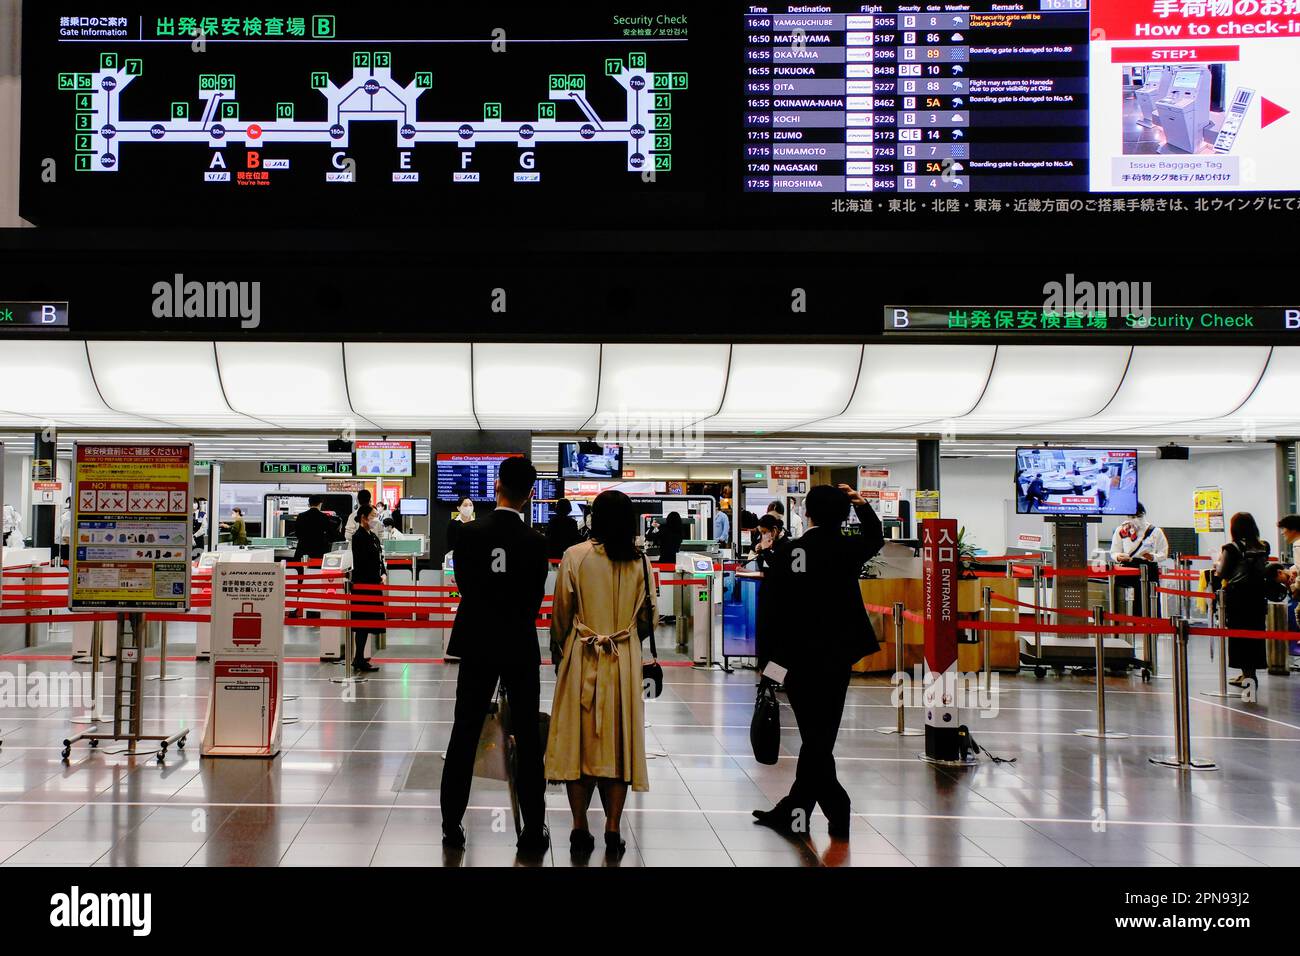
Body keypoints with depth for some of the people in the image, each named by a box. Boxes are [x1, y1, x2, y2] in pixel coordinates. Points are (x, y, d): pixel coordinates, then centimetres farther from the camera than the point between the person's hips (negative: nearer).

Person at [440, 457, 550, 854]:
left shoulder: (470, 533, -8)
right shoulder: (535, 542, -11)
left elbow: (463, 583, 4)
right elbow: (535, 597, -2)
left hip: (477, 645, 1)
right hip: (521, 647, -1)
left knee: (464, 737, 9)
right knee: (527, 739, 5)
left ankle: (452, 827, 12)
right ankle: (533, 831, 8)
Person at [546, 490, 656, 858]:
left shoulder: (575, 556, -8)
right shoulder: (640, 561, -3)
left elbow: (561, 614, -1)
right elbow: (649, 618, 4)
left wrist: (562, 643, 18)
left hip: (582, 659, -1)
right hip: (625, 661, 1)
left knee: (580, 738, 7)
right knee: (619, 740, 7)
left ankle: (580, 828, 8)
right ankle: (613, 831, 7)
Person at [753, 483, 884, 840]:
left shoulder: (785, 555, -7)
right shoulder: (846, 550, -3)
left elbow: (771, 611, -6)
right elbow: (876, 537, 20)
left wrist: (772, 657, 2)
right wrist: (862, 505, 20)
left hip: (798, 659, -1)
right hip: (836, 657, 1)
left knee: (815, 738, 6)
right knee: (819, 739, 11)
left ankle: (837, 813, 3)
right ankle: (791, 812, 17)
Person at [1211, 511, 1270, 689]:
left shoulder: (1231, 549, -10)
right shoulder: (1263, 547, 4)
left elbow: (1221, 573, -7)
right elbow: (1264, 571, 12)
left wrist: (1217, 562, 11)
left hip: (1236, 597, -5)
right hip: (1257, 596, 5)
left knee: (1238, 634, 3)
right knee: (1255, 633, 12)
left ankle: (1247, 673, 2)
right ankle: (1251, 671, 16)